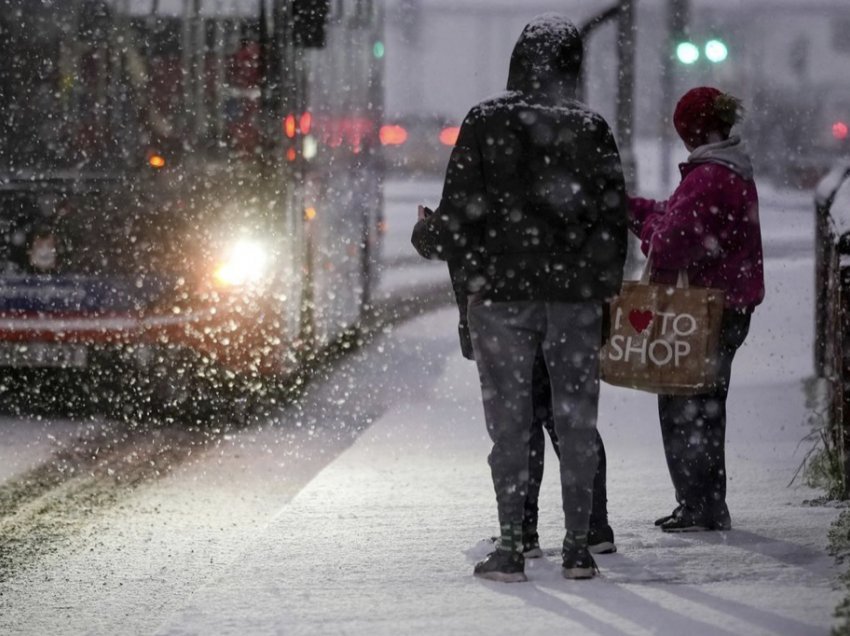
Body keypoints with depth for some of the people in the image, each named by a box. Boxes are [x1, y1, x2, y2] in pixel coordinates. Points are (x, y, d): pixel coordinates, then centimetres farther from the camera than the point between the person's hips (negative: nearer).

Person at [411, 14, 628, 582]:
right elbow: (614, 216, 2)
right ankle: (578, 546, 8)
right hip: (575, 297, 1)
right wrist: (605, 288, 13)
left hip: (502, 294, -1)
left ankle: (511, 547, 1)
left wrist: (430, 238, 14)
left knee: (510, 422, 3)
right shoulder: (591, 129, 1)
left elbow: (463, 210, -6)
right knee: (575, 419, 7)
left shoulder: (486, 123, -4)